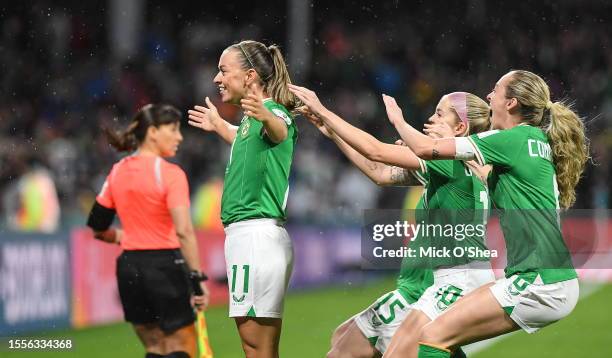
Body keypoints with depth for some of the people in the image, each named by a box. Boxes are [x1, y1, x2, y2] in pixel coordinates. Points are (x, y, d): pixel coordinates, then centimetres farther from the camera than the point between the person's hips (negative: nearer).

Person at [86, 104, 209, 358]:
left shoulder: (117, 172, 7)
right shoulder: (170, 174, -12)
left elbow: (98, 229, 12)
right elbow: (183, 231, -20)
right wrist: (198, 278, -18)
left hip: (129, 267, 6)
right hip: (165, 265, -6)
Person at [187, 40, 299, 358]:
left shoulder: (273, 110, -11)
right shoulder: (253, 116, 18)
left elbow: (280, 130, -37)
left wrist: (265, 116, -60)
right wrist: (220, 126, 59)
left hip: (256, 234, -10)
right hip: (250, 236, 10)